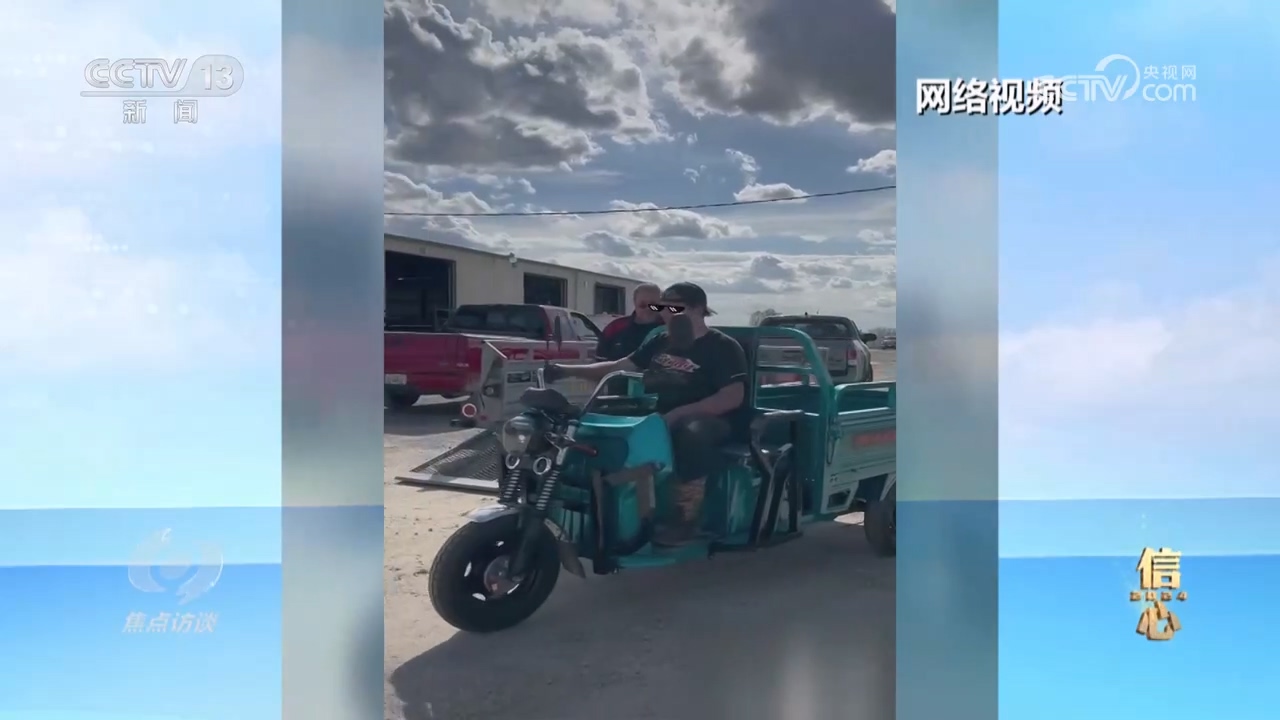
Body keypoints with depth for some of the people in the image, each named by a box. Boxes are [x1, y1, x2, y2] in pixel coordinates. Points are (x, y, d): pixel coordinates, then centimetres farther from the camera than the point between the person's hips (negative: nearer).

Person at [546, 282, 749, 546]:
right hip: (661, 417, 7)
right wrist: (569, 370, 4)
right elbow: (619, 367, 16)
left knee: (692, 433, -41)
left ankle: (686, 515, -34)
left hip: (709, 418, -7)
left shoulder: (723, 347, -6)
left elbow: (733, 397, -17)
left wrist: (679, 413, -26)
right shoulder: (660, 342, 15)